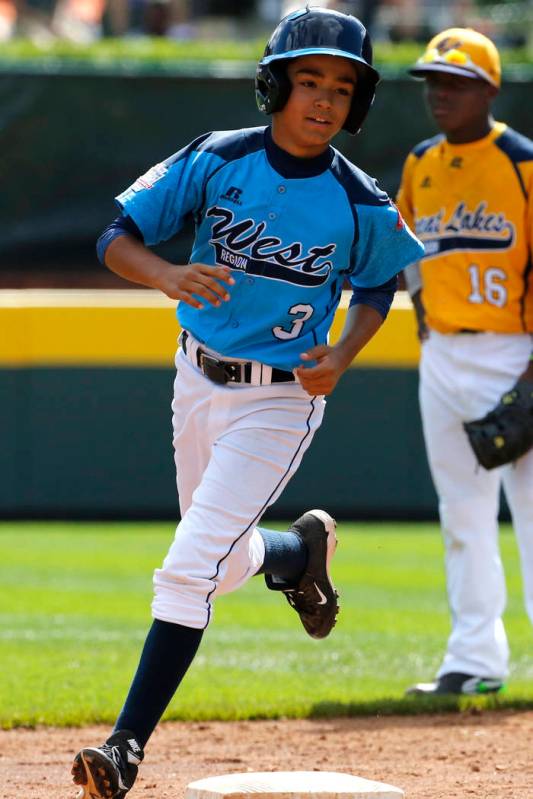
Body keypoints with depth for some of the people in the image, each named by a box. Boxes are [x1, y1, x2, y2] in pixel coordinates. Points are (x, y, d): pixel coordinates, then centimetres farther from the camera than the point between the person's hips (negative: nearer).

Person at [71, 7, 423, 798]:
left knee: (190, 569, -15)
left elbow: (377, 287, 8)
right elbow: (116, 239, -10)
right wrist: (170, 276, -32)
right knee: (223, 565, 20)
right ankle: (302, 549, 54)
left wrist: (340, 358, -10)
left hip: (280, 400, -4)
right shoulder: (216, 161, -10)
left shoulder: (361, 205, -11)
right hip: (199, 379, 4)